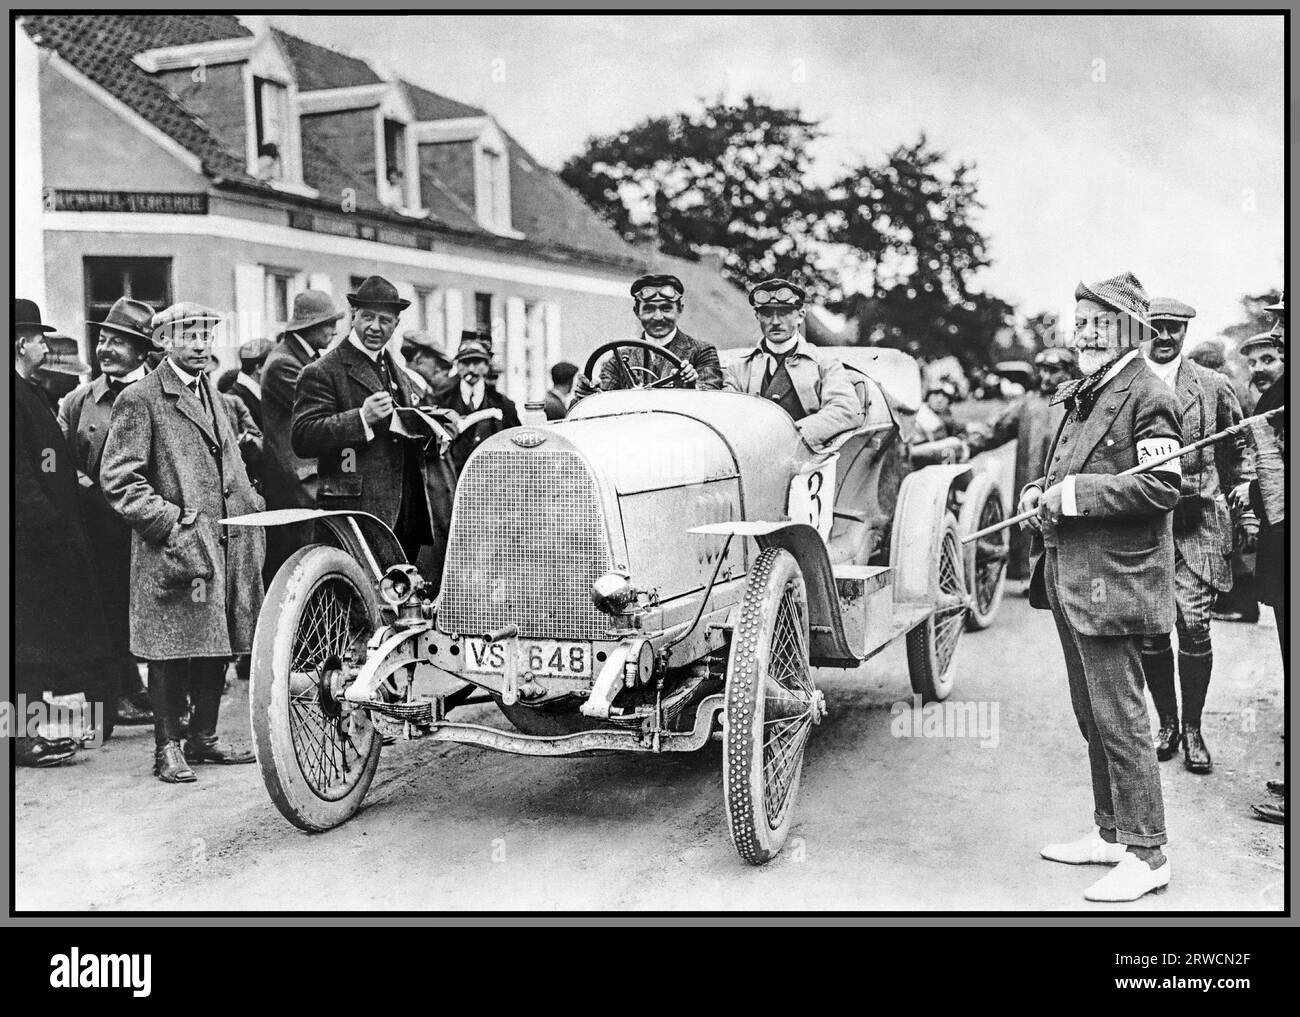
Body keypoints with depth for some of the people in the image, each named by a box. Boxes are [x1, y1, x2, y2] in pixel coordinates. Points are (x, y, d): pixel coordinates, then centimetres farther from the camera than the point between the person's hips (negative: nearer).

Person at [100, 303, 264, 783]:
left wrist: (251, 506, 17)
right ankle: (168, 747, 7)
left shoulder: (211, 392, 20)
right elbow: (117, 479, -11)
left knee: (218, 646, 10)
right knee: (172, 652, -3)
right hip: (173, 546, -7)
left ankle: (204, 737, 21)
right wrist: (169, 520, -17)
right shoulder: (140, 399, -5)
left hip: (225, 543, 7)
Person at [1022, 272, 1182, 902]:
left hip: (1113, 582, -10)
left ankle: (1146, 855, 5)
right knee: (1092, 718, 17)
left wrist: (1071, 494, -20)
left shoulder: (1146, 396, -12)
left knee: (1120, 720, -5)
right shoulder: (1085, 395, 17)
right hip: (1071, 579, 10)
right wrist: (1040, 492, 5)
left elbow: (1162, 488, -21)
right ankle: (1111, 833, 30)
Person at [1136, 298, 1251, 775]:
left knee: (1194, 624, -7)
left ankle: (1192, 730, 9)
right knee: (1149, 629, 2)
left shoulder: (1213, 387, 7)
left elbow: (1236, 453, 14)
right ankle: (1167, 723, 20)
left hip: (1196, 524, 0)